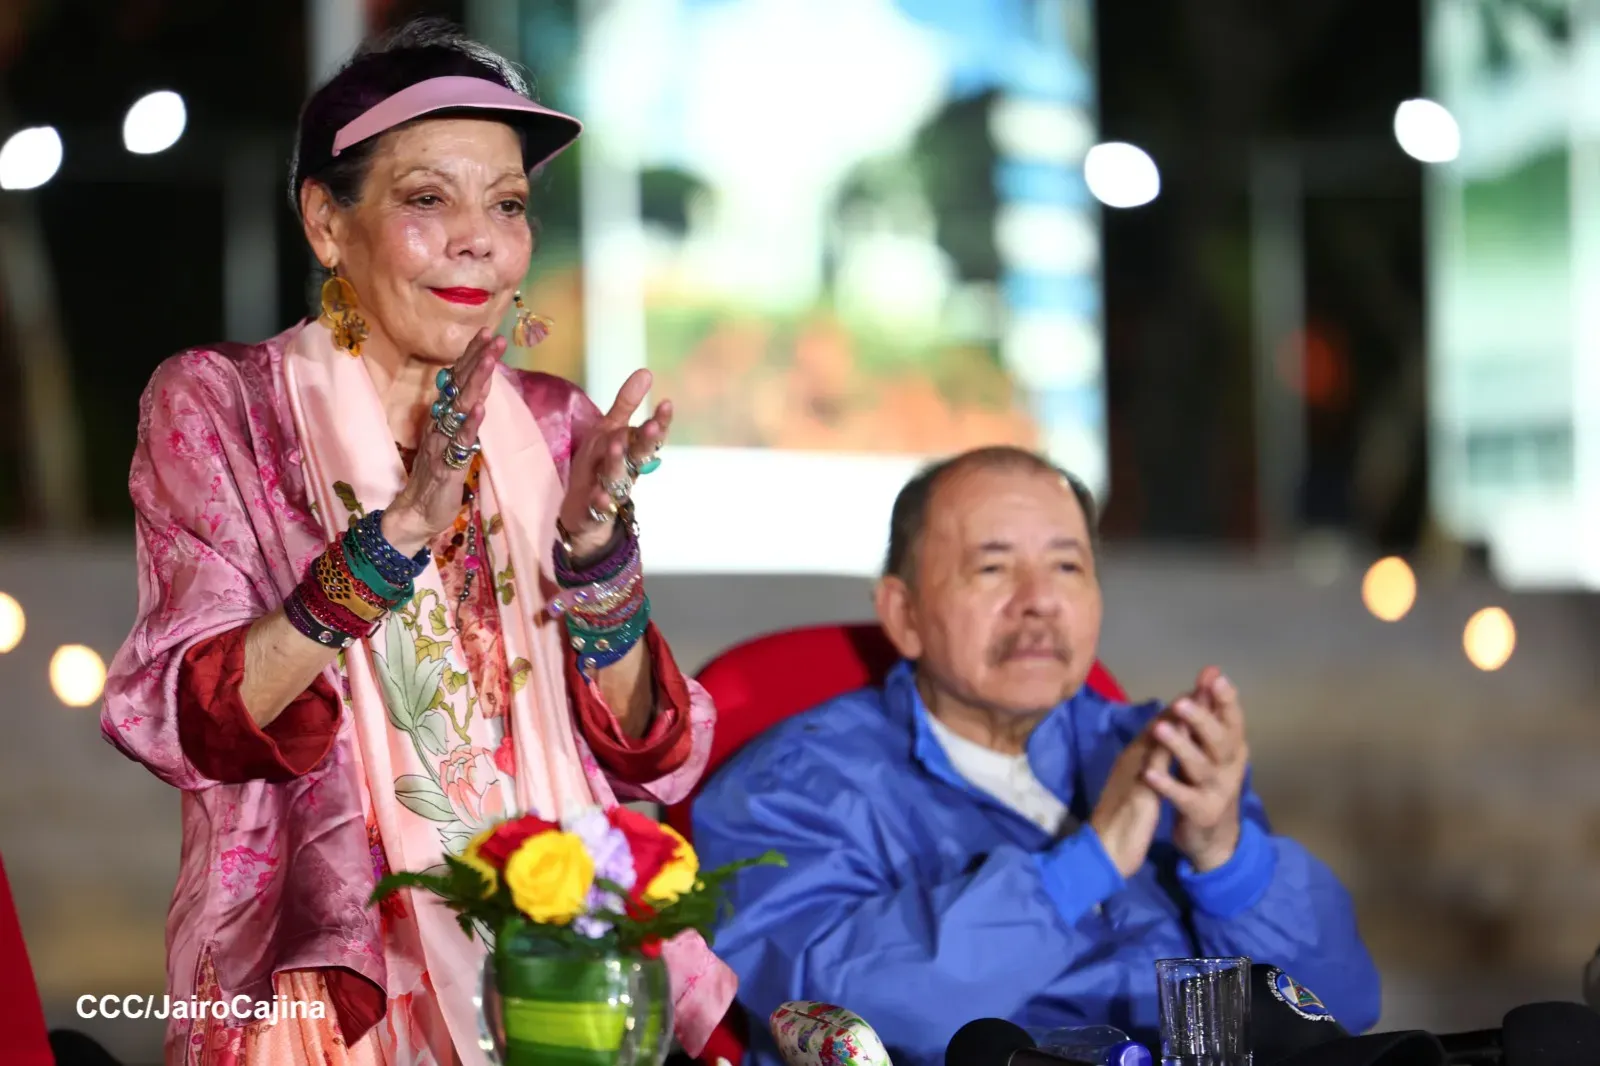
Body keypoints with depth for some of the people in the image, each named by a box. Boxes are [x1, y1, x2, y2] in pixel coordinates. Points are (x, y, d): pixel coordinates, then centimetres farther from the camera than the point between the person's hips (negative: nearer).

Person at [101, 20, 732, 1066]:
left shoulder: (556, 427, 11)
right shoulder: (218, 404, 2)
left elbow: (650, 757, 6)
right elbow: (191, 727, -10)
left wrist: (594, 545, -11)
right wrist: (396, 532, -22)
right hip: (331, 971, -3)